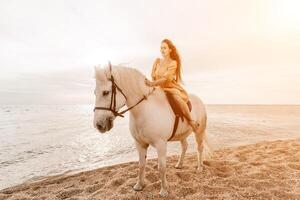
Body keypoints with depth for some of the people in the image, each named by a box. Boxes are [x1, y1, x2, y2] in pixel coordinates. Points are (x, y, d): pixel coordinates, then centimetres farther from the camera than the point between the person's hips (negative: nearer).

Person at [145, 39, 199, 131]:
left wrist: (153, 83, -35)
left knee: (177, 98, -37)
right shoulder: (157, 61, 8)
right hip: (159, 89, 6)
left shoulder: (173, 63, -9)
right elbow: (153, 76, 10)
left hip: (171, 88, -6)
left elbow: (166, 78, -23)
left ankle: (191, 121, -17)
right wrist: (152, 84, -9)